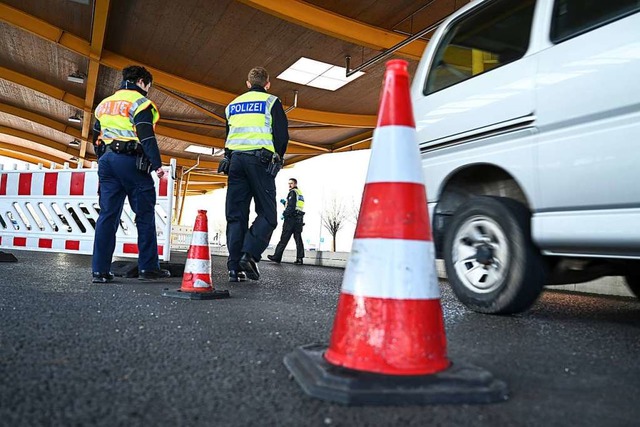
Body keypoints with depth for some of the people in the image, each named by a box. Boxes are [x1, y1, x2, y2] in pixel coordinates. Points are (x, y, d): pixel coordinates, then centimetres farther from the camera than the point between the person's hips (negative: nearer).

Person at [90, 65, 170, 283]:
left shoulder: (104, 104, 21)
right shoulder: (139, 102, -3)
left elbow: (96, 138, 23)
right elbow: (146, 137, -14)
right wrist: (157, 164, -15)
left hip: (107, 160, 7)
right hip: (131, 162, -7)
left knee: (107, 215, 5)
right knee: (145, 215, -1)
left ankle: (100, 270, 3)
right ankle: (148, 267, 1)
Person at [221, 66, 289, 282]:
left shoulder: (233, 104, 22)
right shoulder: (271, 102, 7)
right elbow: (281, 134, -2)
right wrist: (277, 158, 6)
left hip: (235, 159, 5)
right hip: (260, 159, -4)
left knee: (235, 214, 3)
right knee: (267, 214, -2)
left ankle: (234, 266, -3)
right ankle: (250, 254, -21)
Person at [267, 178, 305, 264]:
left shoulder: (293, 192, -3)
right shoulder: (300, 193, 23)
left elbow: (291, 206, -15)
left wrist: (284, 214, -12)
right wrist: (285, 203, 22)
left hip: (292, 218, -8)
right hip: (299, 219, 8)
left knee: (284, 238, -8)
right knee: (298, 238, 3)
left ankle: (277, 256, -7)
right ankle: (299, 258, -3)